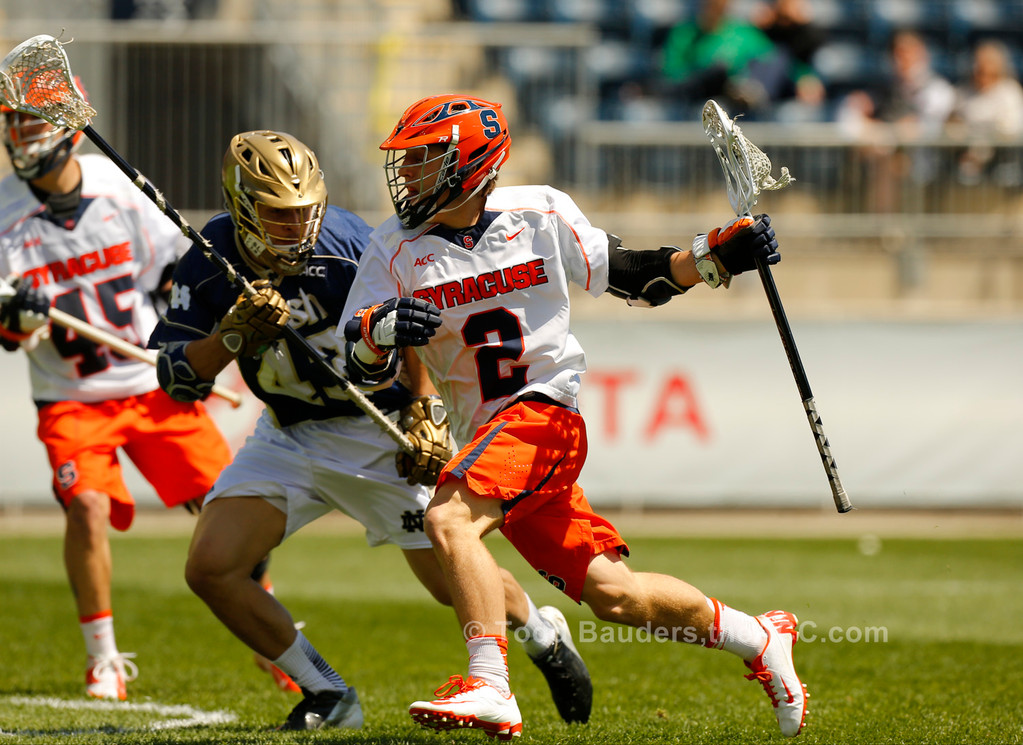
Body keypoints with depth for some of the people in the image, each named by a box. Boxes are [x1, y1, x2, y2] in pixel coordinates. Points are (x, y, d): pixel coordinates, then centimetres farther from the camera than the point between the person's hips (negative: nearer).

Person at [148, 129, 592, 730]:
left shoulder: (347, 243, -21)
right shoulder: (210, 263, -13)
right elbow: (176, 378, -14)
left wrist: (425, 415, -9)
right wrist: (236, 335, -31)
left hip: (380, 432, -3)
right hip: (290, 435, 3)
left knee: (455, 582, 0)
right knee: (210, 569, -13)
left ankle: (545, 635, 36)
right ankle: (327, 696, 4)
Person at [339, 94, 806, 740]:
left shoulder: (540, 214, 0)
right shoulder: (397, 249, 4)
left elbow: (632, 279, 10)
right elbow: (363, 367, -2)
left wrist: (712, 257, -5)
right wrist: (381, 329, -25)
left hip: (545, 406, -4)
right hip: (486, 435, 4)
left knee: (448, 518, -29)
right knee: (614, 596, 2)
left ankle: (490, 686, -34)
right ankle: (758, 638, 22)